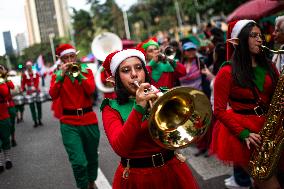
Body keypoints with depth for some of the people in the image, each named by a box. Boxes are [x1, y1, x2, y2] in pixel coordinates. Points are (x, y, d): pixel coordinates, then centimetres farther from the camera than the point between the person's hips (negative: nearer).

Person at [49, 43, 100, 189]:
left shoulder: (86, 71, 6)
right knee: (79, 162, -14)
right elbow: (53, 95, -12)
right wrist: (62, 75, -19)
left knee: (92, 157, 17)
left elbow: (91, 90, -11)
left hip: (89, 119, 2)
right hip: (69, 123, -2)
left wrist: (79, 73, -19)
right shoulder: (57, 75, 6)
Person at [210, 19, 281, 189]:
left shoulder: (269, 68, 10)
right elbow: (219, 110, -9)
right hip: (240, 132, -6)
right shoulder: (227, 72, -7)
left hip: (267, 128, 6)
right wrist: (244, 134, -17)